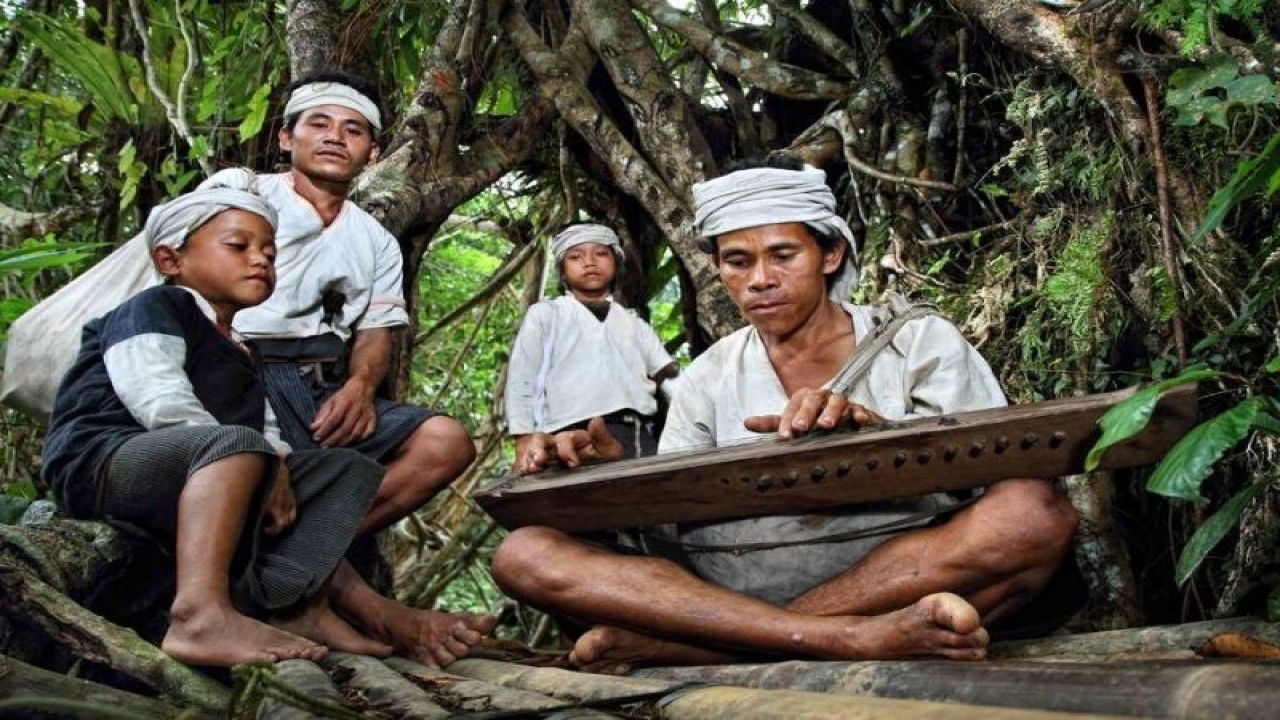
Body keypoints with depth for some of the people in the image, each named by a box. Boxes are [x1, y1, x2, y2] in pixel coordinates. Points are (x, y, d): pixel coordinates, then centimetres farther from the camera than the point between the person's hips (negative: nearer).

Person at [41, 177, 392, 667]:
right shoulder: (154, 308, 3)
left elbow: (269, 434, 14)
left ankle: (296, 603, -19)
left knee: (348, 470, 3)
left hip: (212, 482, 9)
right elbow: (161, 405, -16)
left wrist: (275, 468, -10)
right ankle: (201, 614, -50)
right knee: (235, 443, -37)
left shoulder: (240, 357, 29)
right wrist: (263, 461, -17)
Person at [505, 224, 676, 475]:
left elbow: (669, 375, 17)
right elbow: (522, 378, 9)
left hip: (641, 437, 4)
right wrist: (525, 440, -3)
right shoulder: (545, 314, 17)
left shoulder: (633, 322, 28)